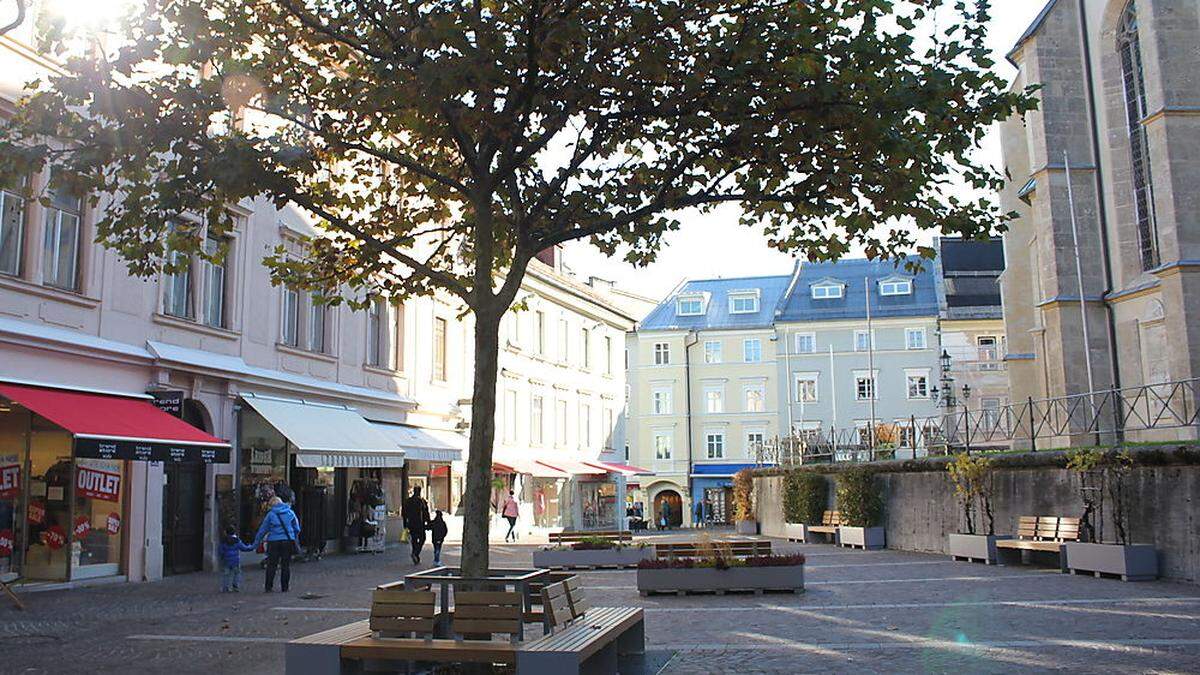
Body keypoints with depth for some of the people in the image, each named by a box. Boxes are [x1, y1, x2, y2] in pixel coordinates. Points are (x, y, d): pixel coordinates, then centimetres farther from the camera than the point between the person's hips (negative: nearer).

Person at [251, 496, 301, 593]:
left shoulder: (271, 514, 1)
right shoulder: (290, 512, 7)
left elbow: (262, 530, 5)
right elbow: (297, 529, 11)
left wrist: (255, 544, 12)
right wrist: (295, 541, 23)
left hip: (274, 542, -2)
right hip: (288, 541, 2)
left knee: (271, 565, 6)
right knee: (286, 565, 7)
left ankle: (268, 587, 6)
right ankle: (284, 587, 7)